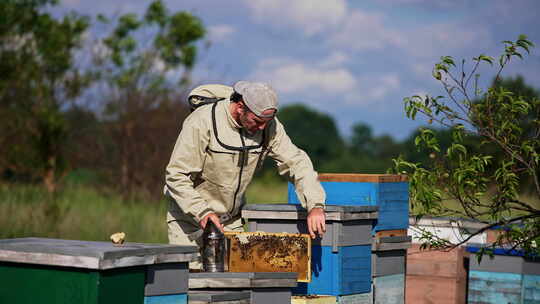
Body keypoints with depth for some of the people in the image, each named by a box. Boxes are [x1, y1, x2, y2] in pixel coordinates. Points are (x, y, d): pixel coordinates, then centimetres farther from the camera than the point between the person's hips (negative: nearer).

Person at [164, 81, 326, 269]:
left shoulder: (269, 125, -9)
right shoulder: (202, 122, -23)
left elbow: (296, 163, -7)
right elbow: (176, 176, -21)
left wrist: (315, 205, -22)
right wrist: (202, 212, -31)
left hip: (232, 220, 4)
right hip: (190, 219, -4)